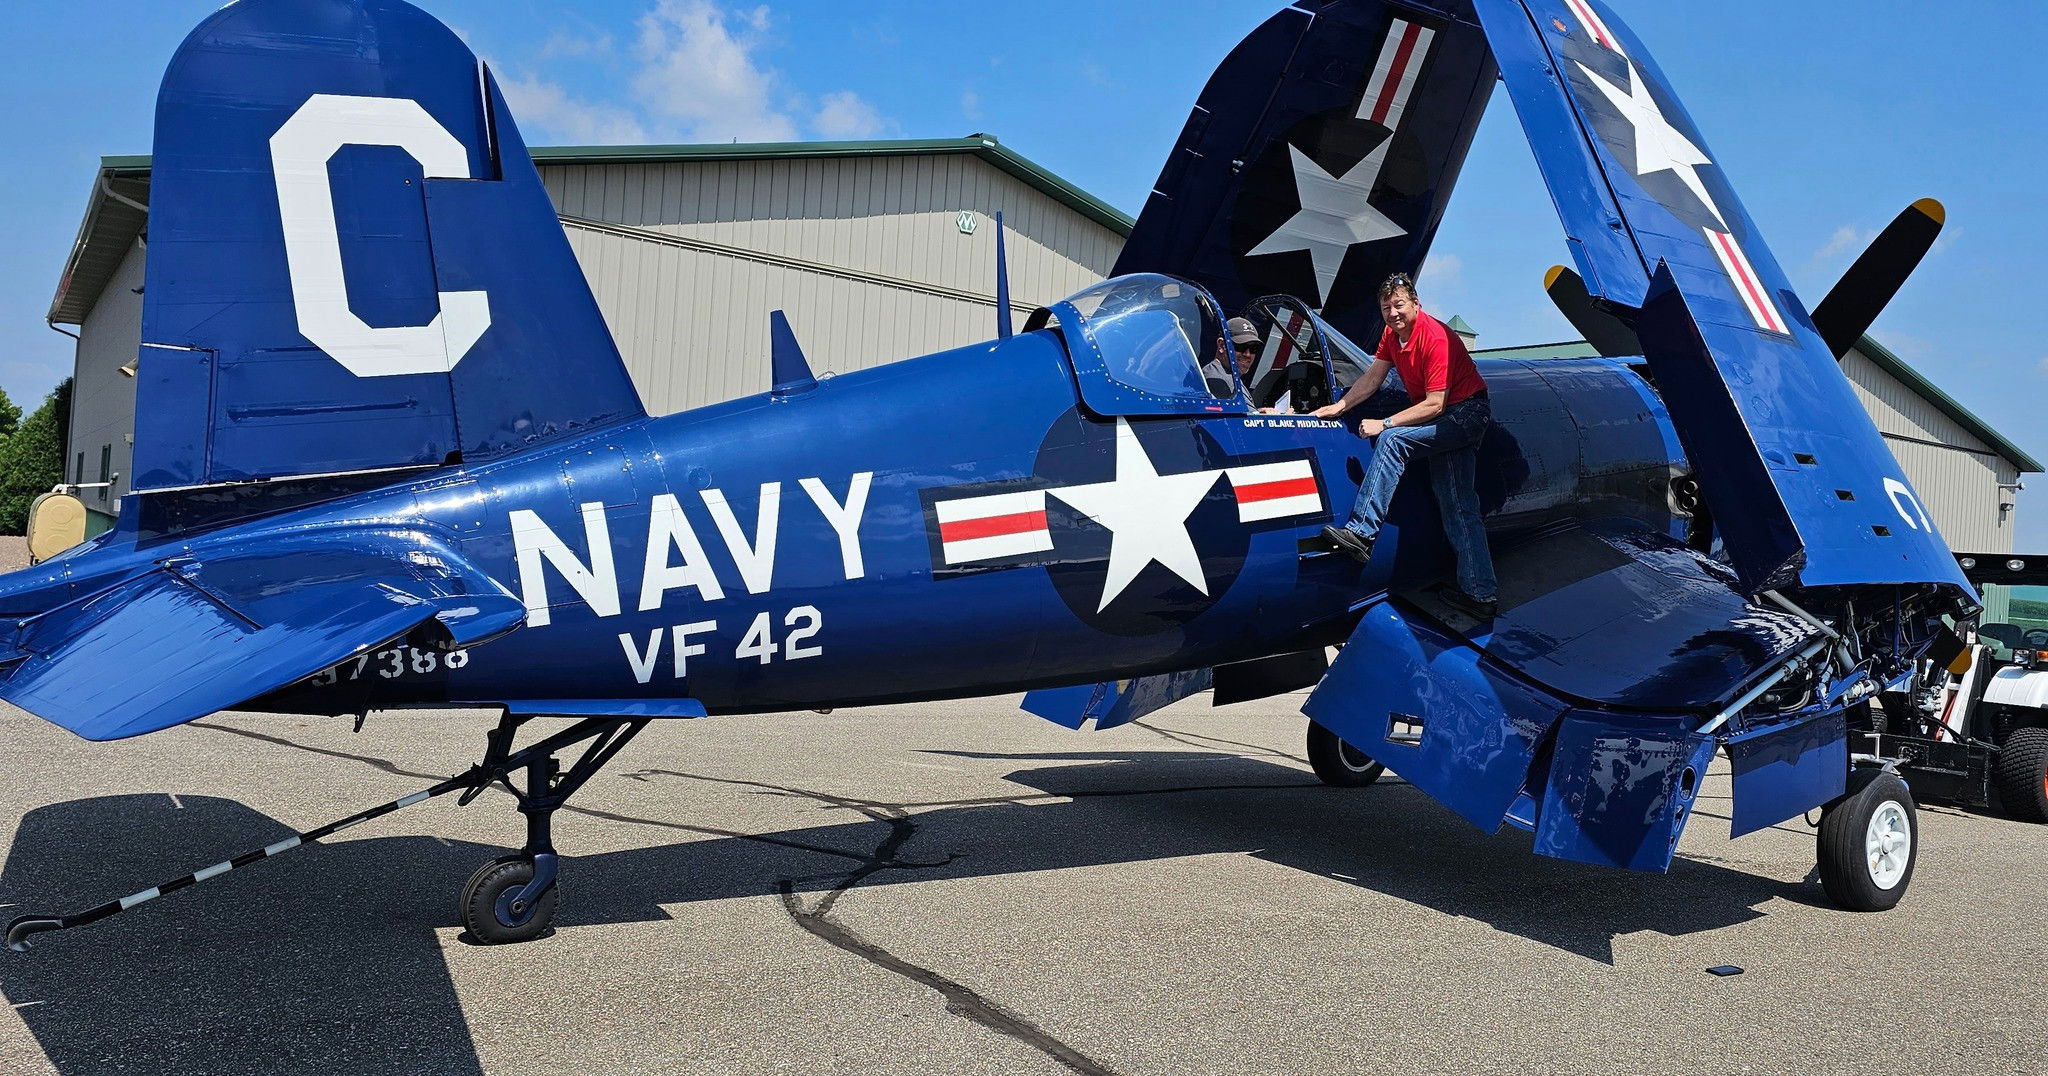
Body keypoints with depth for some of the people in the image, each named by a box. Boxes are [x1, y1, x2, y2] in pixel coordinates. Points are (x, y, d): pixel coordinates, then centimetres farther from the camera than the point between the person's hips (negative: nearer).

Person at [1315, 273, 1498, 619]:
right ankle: (1481, 594, 6)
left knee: (1392, 440, -28)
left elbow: (1434, 405, -25)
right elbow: (1372, 378, 10)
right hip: (1444, 421, 9)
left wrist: (1384, 424, -26)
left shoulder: (1436, 339, -23)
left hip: (1466, 412, -9)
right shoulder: (1392, 334, 3)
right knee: (1457, 506, 5)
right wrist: (1339, 406, -3)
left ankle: (1361, 532, -33)